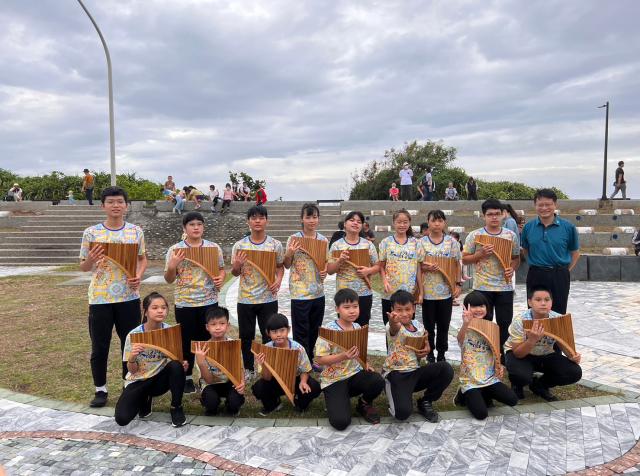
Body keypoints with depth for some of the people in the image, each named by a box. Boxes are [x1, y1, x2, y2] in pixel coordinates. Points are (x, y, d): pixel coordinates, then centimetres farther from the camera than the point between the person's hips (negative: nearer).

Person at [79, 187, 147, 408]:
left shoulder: (136, 231, 1)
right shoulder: (91, 233, -4)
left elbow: (143, 259, 11)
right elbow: (83, 267, 3)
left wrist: (139, 275, -9)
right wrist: (91, 260, -20)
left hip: (129, 296, 1)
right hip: (100, 297, -1)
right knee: (99, 346, 9)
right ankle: (100, 389, 26)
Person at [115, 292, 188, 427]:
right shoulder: (134, 335, -16)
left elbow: (176, 359, 0)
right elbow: (132, 370, -11)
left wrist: (182, 364, -24)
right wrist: (132, 357, -33)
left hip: (160, 379, 1)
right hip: (138, 381, 0)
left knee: (176, 366, -32)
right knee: (122, 418, -22)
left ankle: (176, 408, -10)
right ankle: (145, 399, 13)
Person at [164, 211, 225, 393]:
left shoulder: (214, 247, 1)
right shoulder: (175, 250, -3)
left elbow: (221, 269, 11)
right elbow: (169, 279, 0)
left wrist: (221, 279, -10)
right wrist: (172, 266, -19)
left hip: (209, 302, 1)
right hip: (184, 303, -1)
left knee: (208, 340, 9)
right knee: (187, 341, 9)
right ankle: (187, 377, 26)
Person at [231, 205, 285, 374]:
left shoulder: (275, 245, -3)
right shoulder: (239, 245, -3)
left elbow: (280, 266, 9)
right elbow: (235, 273, 6)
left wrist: (278, 280, -11)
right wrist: (236, 265, -17)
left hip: (268, 298, -1)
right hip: (245, 299, 1)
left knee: (269, 335, 7)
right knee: (246, 336, 12)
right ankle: (248, 368, 30)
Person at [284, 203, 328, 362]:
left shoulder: (324, 240, 4)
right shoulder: (293, 239, -6)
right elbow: (287, 265, 0)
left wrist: (325, 271, -6)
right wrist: (289, 254, -20)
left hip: (318, 292, 4)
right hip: (299, 292, -4)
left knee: (314, 331, 15)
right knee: (301, 332, 1)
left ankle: (310, 361, 32)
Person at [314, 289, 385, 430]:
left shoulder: (357, 327, 3)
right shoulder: (328, 330, -16)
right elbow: (319, 360, -16)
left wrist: (365, 364, 0)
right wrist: (343, 356, -29)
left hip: (355, 373, 5)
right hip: (334, 380, -4)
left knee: (378, 382, -27)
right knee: (341, 422, -21)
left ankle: (364, 403, 8)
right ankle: (337, 399, 16)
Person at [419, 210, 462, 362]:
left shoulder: (451, 242, 2)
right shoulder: (422, 242, -2)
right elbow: (417, 266, 0)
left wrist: (458, 284, -2)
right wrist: (427, 268, -20)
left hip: (446, 291, 1)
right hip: (428, 291, -1)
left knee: (444, 325, 10)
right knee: (429, 325, 9)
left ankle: (441, 354, 25)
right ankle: (430, 354, 24)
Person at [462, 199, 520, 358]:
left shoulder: (511, 235, 4)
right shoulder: (474, 235, -3)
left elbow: (516, 258, 12)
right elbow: (465, 259, 1)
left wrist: (512, 268, -8)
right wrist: (481, 254, -15)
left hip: (505, 286, 2)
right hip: (482, 287, -2)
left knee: (505, 323, 8)